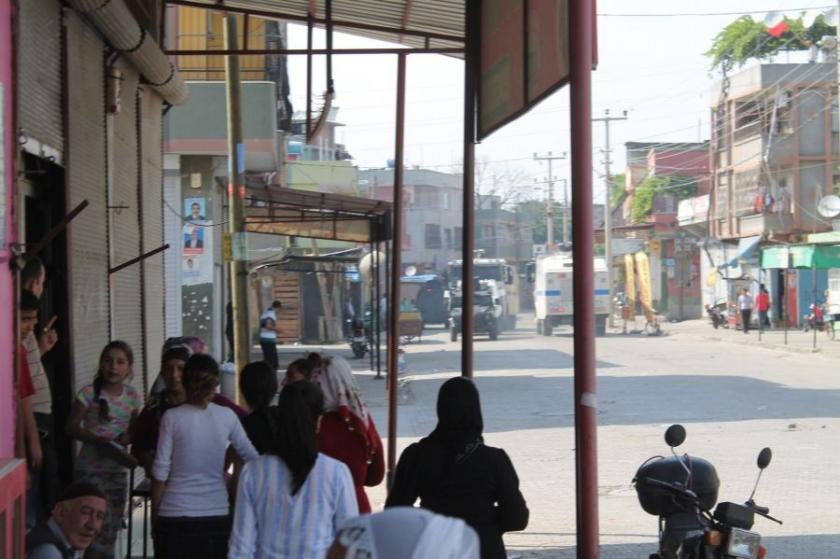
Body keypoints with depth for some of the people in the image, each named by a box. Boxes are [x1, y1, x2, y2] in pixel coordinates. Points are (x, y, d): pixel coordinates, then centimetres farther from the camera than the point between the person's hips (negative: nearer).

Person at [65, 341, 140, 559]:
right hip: (91, 468, -5)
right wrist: (98, 439, -21)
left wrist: (127, 438, -9)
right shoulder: (89, 393, -10)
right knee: (101, 527, -13)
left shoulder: (132, 396, 4)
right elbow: (72, 427, -8)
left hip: (118, 468, 5)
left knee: (113, 527, 10)